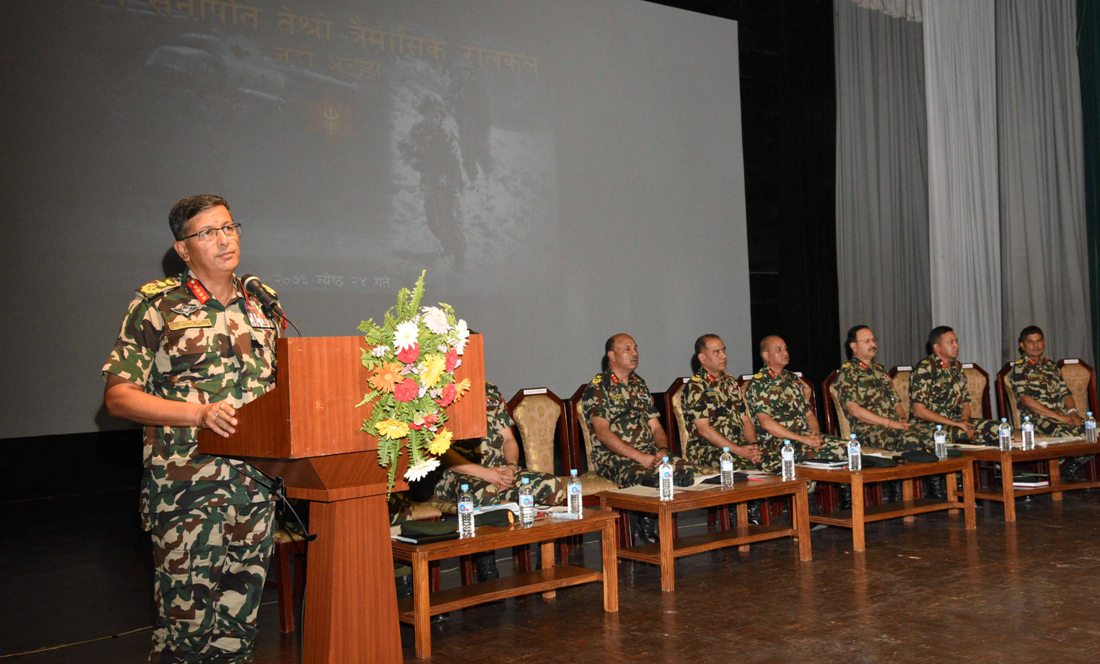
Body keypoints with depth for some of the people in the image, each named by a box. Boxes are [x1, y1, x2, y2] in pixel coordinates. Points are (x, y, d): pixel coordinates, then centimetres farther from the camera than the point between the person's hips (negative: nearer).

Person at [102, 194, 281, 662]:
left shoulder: (262, 305, 12)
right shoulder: (157, 304, -2)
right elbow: (118, 396, -7)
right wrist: (199, 414, -20)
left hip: (258, 482, 5)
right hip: (186, 488, -4)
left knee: (240, 622, 12)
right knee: (187, 623, 0)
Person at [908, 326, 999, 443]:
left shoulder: (957, 367, 14)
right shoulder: (925, 369, -10)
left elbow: (965, 403, 17)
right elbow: (918, 411, -17)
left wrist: (964, 421, -7)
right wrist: (955, 424, -18)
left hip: (957, 420, 7)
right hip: (932, 425, -7)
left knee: (996, 429, -15)